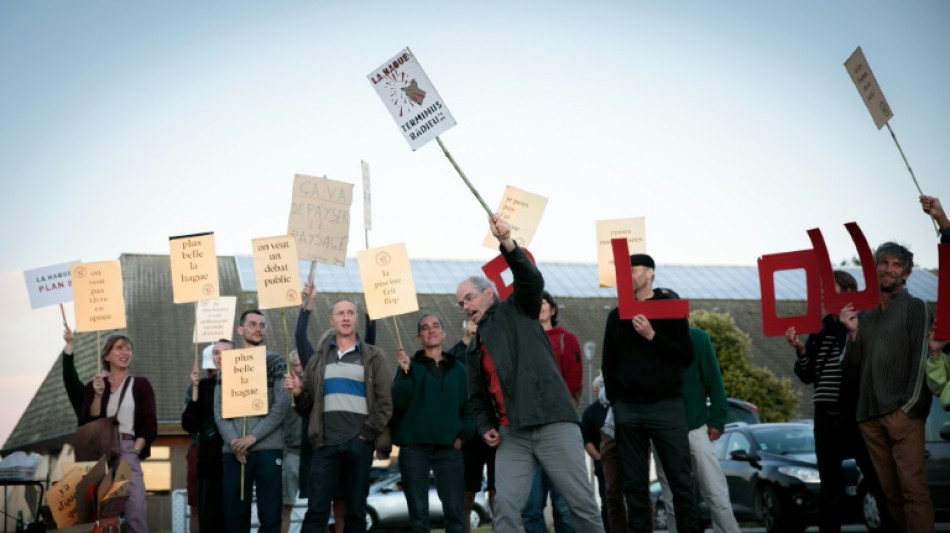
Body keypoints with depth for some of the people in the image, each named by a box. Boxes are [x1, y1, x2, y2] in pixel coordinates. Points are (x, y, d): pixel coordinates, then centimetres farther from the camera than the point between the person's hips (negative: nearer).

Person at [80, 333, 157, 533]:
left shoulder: (140, 385, 10)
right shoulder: (94, 386, 13)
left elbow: (150, 425, 4)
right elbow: (86, 424, 4)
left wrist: (134, 451, -8)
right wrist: (98, 395, -6)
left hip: (128, 451, -1)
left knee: (135, 507, -14)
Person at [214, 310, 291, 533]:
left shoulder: (275, 361, 7)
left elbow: (282, 404, -3)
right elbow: (219, 408, 7)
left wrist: (253, 436, -10)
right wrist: (232, 440, -9)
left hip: (267, 447, -2)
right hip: (233, 450, 2)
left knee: (269, 513, -3)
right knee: (234, 512, 4)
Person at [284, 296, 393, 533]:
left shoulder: (373, 357, 9)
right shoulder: (319, 359, 16)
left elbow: (385, 401, 0)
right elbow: (307, 405, 13)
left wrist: (368, 433, -8)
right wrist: (298, 393, -8)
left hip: (360, 444, -1)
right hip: (326, 443, 1)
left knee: (356, 509, 4)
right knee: (317, 509, -4)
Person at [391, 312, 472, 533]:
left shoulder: (458, 369, 14)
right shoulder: (409, 365, 7)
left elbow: (467, 407, 13)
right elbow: (400, 403, -5)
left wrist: (463, 434, -2)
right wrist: (405, 372, -17)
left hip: (448, 447, 1)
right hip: (414, 446, -1)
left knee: (454, 511, -3)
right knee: (418, 513, 1)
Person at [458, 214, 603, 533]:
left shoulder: (517, 310, 10)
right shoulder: (474, 349, 24)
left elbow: (531, 280, -11)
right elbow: (477, 398, 27)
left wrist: (508, 244, -28)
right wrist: (485, 428, 6)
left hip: (553, 423, -5)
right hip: (512, 435, 5)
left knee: (582, 502, -3)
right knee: (505, 507, -6)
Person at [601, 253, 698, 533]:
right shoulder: (616, 315, 13)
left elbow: (686, 356, -3)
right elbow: (609, 364, 17)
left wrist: (652, 336, -14)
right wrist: (615, 401, 7)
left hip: (666, 405, -3)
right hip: (627, 409, 3)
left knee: (681, 481, -5)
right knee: (634, 485, 2)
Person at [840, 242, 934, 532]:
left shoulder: (915, 307, 5)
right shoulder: (863, 314, 18)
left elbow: (921, 357, -4)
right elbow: (851, 366, 15)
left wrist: (912, 404, -13)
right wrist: (853, 333, -2)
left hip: (901, 413, -5)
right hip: (869, 415, 5)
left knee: (913, 488, -13)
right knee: (890, 491, 5)